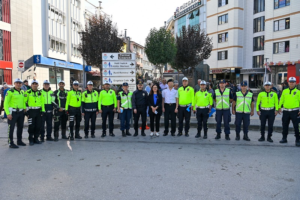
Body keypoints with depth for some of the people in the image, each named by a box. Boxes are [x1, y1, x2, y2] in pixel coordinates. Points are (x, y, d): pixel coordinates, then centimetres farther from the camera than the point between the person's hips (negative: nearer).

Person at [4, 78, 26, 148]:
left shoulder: (22, 92, 13)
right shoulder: (10, 92, -8)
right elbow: (6, 103, -11)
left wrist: (25, 110, 10)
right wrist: (8, 113, -17)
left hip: (21, 112, 7)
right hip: (13, 112, -7)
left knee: (20, 127, 13)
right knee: (11, 128, -3)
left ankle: (19, 141, 25)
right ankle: (11, 143, 3)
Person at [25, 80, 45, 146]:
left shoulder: (40, 93, 11)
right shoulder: (28, 92, 0)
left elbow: (42, 102, 12)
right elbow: (24, 101, -2)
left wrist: (43, 110, 6)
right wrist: (25, 110, -8)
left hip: (38, 111, 4)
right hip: (31, 111, -4)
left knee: (38, 126, 6)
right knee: (31, 126, -2)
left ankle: (36, 139, 18)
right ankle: (31, 140, 9)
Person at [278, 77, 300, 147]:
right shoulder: (284, 91, 9)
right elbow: (281, 100, 12)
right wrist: (279, 108, 6)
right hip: (285, 111, 3)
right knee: (285, 125, 10)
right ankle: (284, 138, 22)